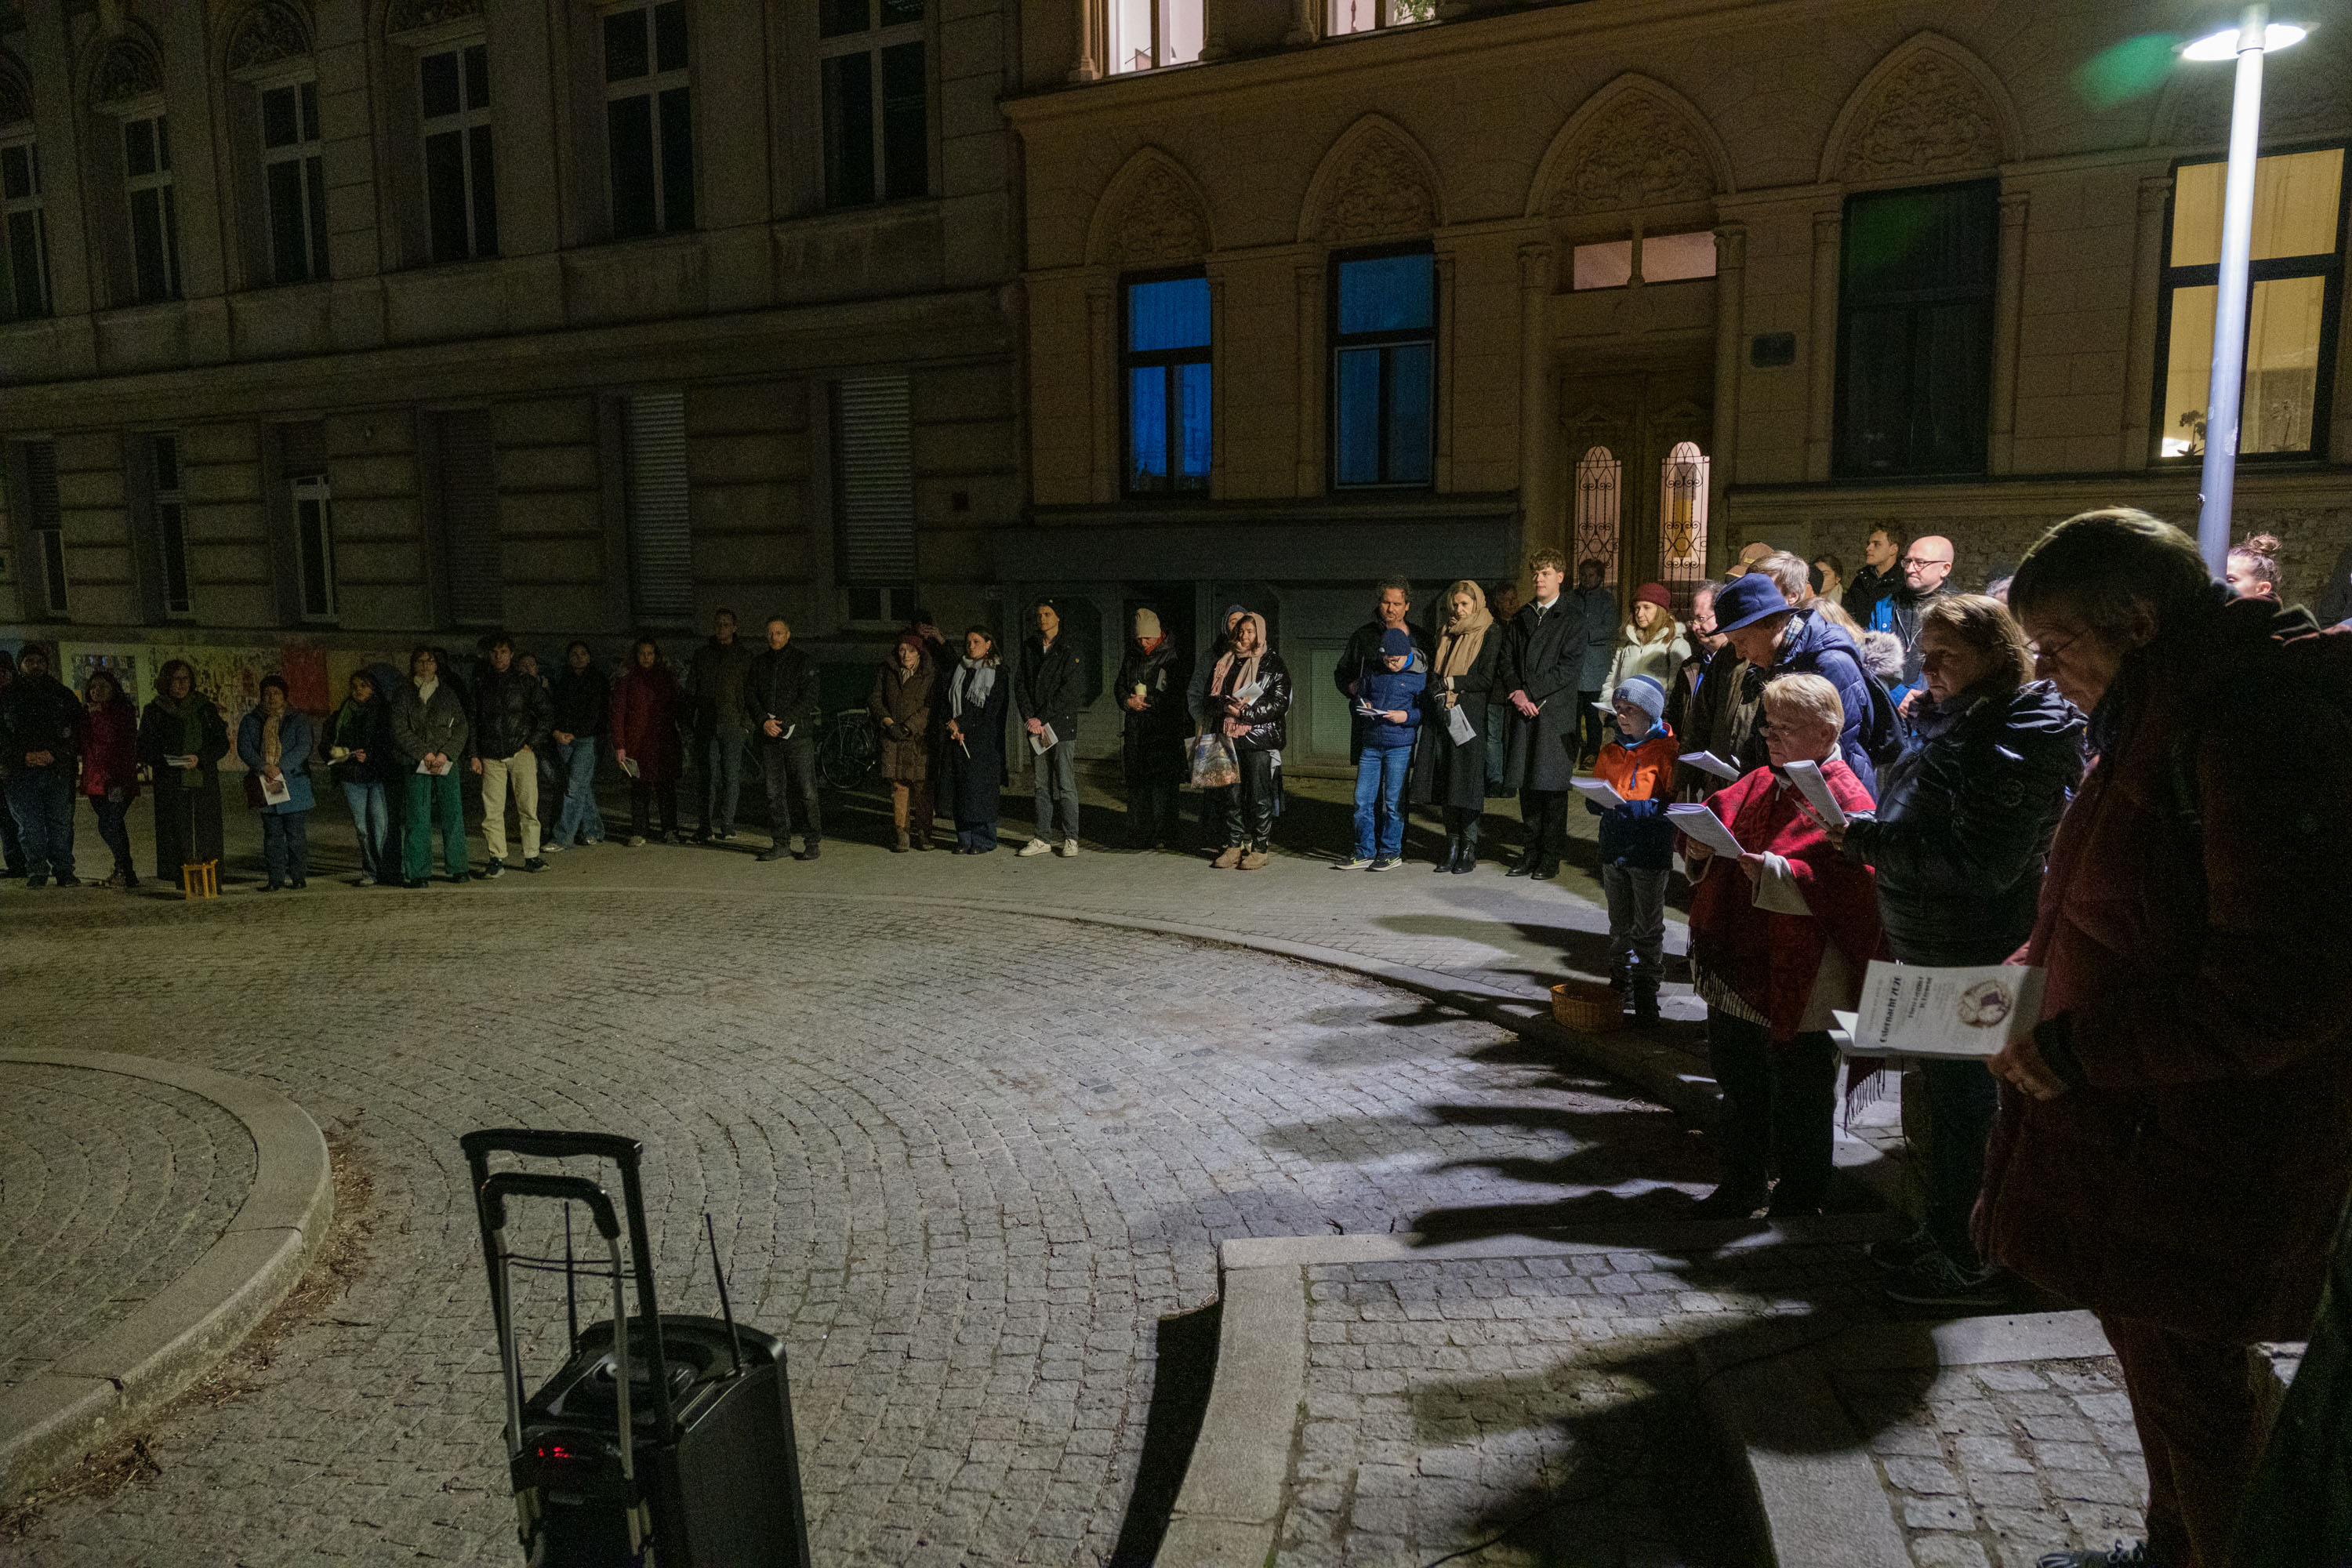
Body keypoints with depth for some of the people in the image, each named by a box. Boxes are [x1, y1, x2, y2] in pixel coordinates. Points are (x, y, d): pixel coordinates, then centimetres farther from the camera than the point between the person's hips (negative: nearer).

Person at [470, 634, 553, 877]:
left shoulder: (527, 682, 6)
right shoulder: (482, 684, 12)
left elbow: (547, 714, 9)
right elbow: (473, 721, 15)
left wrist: (532, 742, 0)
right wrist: (473, 754, 8)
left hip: (521, 753, -2)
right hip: (491, 756, 2)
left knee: (528, 806, -3)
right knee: (492, 810, -3)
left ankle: (531, 857, 6)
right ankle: (496, 860, 2)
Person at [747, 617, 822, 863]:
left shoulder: (803, 662, 2)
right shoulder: (758, 662, 13)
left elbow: (808, 698, -6)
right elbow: (750, 695, 7)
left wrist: (783, 721, -14)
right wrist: (764, 721, -10)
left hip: (798, 734, -4)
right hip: (768, 736, 4)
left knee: (807, 791, -4)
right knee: (775, 792, 6)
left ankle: (813, 842, 3)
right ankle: (781, 843, 13)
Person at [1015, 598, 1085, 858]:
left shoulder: (1070, 648, -3)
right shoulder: (1029, 648, 13)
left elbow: (1070, 690, -10)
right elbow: (1020, 684, 8)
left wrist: (1042, 718, -13)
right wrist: (1029, 718, -7)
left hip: (1062, 725, -4)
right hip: (1036, 727, 4)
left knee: (1066, 785, -3)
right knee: (1042, 785, 7)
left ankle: (1070, 838, 4)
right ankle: (1043, 838, 12)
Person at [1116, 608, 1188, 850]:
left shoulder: (1171, 658, -3)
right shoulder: (1131, 658, 14)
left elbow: (1177, 694, -9)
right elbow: (1120, 687, 20)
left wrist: (1147, 701, -10)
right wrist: (1128, 701, -2)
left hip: (1163, 729, -5)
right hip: (1136, 728, 5)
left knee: (1161, 781, -8)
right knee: (1137, 781, 4)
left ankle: (1160, 833, -3)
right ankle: (1138, 832, 10)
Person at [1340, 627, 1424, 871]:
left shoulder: (1420, 677, -1)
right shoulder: (1373, 673, 11)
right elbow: (1360, 696, 23)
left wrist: (1406, 716, -17)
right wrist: (1363, 706, 1)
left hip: (1400, 747, -4)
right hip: (1371, 745, 4)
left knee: (1393, 801, 0)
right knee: (1362, 799, 3)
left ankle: (1391, 852, 12)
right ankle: (1364, 853, 12)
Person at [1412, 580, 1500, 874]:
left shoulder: (1490, 634, -1)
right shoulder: (1447, 634, 18)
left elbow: (1486, 679, -9)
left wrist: (1450, 682, -7)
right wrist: (1437, 685, 1)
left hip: (1470, 717, -6)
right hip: (1441, 715, 6)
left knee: (1467, 780, -6)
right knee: (1445, 782, 3)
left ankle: (1469, 850, 1)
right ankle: (1452, 846, 10)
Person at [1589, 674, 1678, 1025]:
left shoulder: (1666, 751, -10)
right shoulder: (1609, 752, 9)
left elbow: (1672, 802, -16)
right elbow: (1594, 802, 14)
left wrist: (1628, 807, -27)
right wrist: (1598, 801, -9)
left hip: (1650, 852, -5)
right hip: (1614, 849, 6)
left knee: (1648, 929, 3)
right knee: (1619, 926, 17)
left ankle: (1645, 994, 10)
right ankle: (1619, 985, 28)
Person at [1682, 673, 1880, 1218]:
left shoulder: (1844, 801, -14)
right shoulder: (1760, 784, 11)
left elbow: (1844, 888, -23)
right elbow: (1718, 817, 13)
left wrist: (1769, 870, -30)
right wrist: (1701, 850, -9)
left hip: (1800, 986, -8)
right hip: (1738, 973, 8)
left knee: (1798, 1106, 7)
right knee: (1739, 1088, 20)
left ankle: (1798, 1201, 23)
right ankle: (1743, 1188, 35)